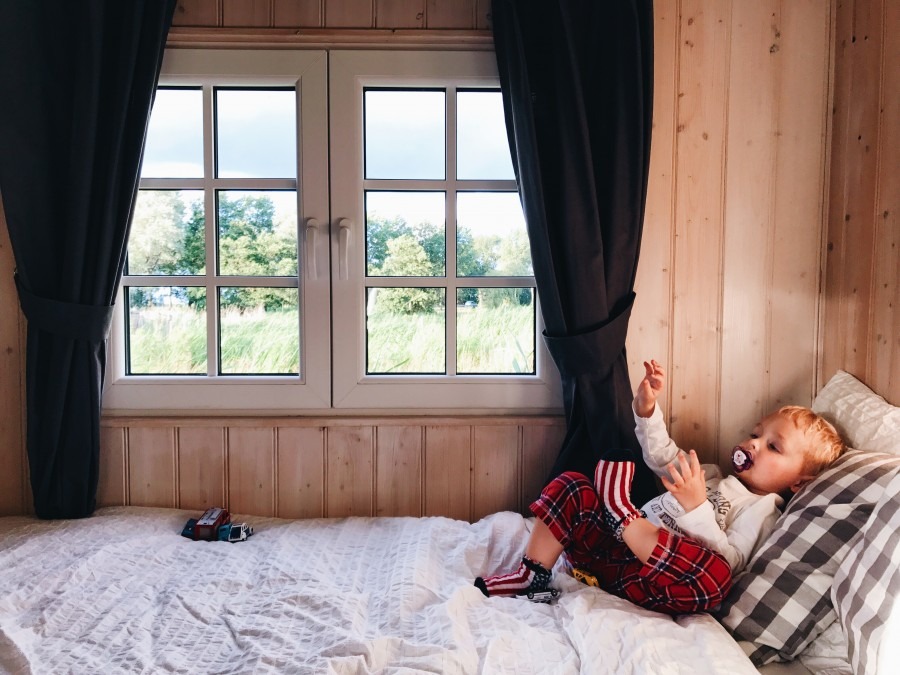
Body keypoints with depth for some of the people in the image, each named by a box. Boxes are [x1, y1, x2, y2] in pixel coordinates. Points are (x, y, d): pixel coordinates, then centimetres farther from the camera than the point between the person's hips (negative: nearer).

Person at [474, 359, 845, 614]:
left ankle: (620, 510, -28)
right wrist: (647, 409, 7)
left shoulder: (761, 511, 1)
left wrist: (697, 507, -26)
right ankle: (533, 575, -8)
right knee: (570, 486, -3)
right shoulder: (711, 474, 25)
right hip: (619, 547, 8)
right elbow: (664, 459, 20)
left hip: (650, 576, -7)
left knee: (713, 572, -38)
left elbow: (728, 562, -14)